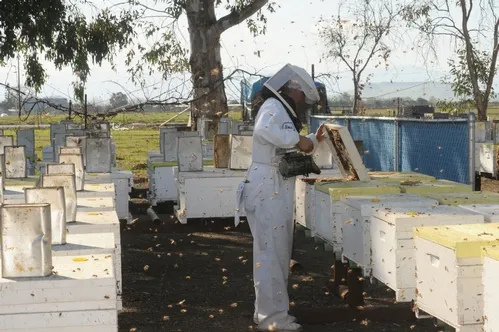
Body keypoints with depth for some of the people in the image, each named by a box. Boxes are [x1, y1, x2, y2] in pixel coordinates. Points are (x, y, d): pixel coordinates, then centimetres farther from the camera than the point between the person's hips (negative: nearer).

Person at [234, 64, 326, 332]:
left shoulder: (280, 111, 21)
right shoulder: (273, 107, -12)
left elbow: (288, 153, 30)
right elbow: (265, 130, -37)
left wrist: (313, 140, 18)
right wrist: (297, 139, -27)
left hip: (276, 193, 11)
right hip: (268, 193, -11)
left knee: (277, 253, 16)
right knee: (271, 253, -7)